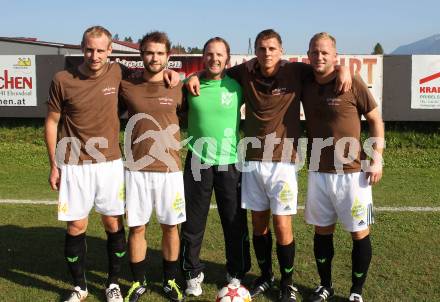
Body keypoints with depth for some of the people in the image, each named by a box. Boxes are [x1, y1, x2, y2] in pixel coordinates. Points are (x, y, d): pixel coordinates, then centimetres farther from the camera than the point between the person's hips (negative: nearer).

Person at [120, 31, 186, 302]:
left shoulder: (177, 88, 3)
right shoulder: (127, 86, 2)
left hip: (170, 170, 0)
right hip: (137, 170, 0)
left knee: (170, 226, 8)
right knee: (137, 227, 6)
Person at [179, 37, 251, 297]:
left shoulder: (236, 86, 1)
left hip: (230, 162, 0)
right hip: (197, 161, 0)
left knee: (235, 223, 8)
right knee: (193, 223, 9)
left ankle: (236, 274, 26)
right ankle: (193, 273, 27)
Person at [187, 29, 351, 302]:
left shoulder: (295, 72, -5)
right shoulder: (246, 72, 2)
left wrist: (343, 69, -13)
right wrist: (196, 75, 0)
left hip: (283, 161, -3)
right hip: (252, 161, 3)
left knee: (282, 225, -2)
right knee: (259, 223, 12)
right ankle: (265, 276, 31)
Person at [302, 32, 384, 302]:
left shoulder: (352, 83, -9)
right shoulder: (305, 85, 3)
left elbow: (375, 119, -2)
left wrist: (377, 157, -8)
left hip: (352, 173, -4)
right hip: (318, 173, 4)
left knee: (360, 233, 4)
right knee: (322, 231, 13)